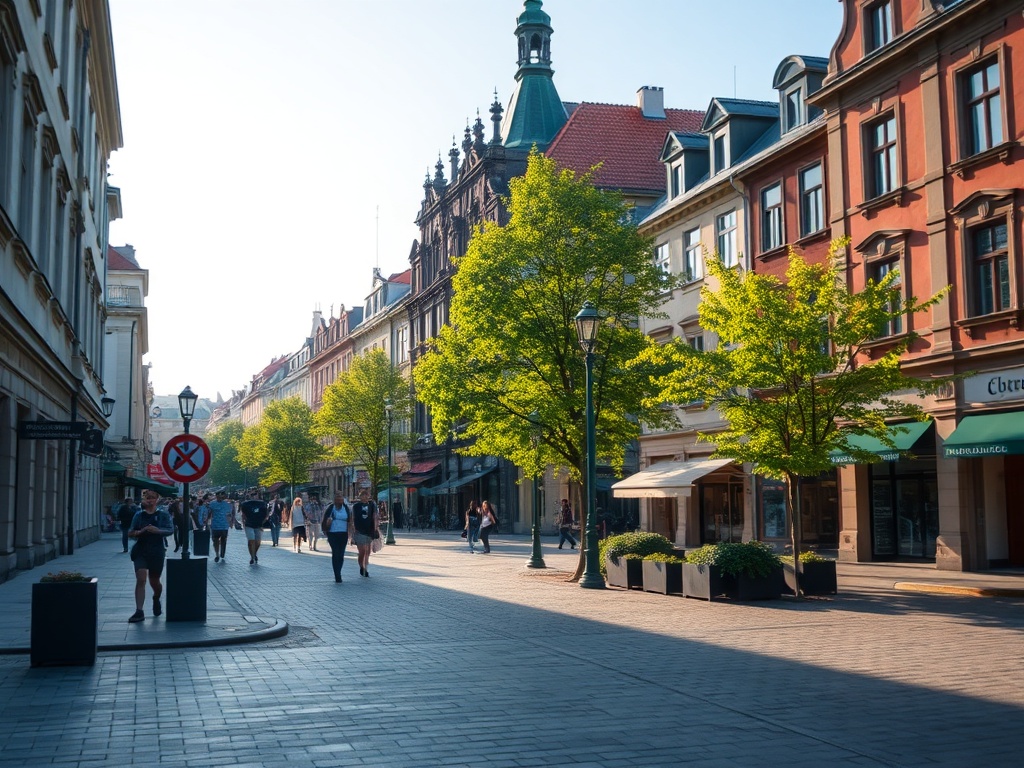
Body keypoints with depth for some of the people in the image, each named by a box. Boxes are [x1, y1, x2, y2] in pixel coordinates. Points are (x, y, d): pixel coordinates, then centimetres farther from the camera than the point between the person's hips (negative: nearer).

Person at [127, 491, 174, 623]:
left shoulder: (163, 515, 3)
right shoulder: (139, 515, 7)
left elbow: (171, 530, -10)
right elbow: (130, 533, 6)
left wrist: (158, 531, -28)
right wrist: (141, 531, -16)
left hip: (157, 552, 0)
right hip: (141, 551, 0)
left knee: (154, 581, 12)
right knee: (141, 580, -13)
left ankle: (156, 600, 44)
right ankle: (139, 611, -14)